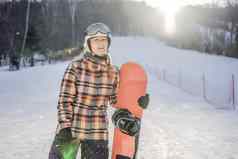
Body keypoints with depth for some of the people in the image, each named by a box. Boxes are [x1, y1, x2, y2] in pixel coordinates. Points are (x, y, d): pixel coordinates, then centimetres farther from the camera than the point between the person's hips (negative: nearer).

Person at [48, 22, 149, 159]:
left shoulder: (113, 72, 0)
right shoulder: (76, 67, -10)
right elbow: (65, 100, -8)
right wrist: (65, 127, -17)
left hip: (98, 132, 2)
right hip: (70, 129, -2)